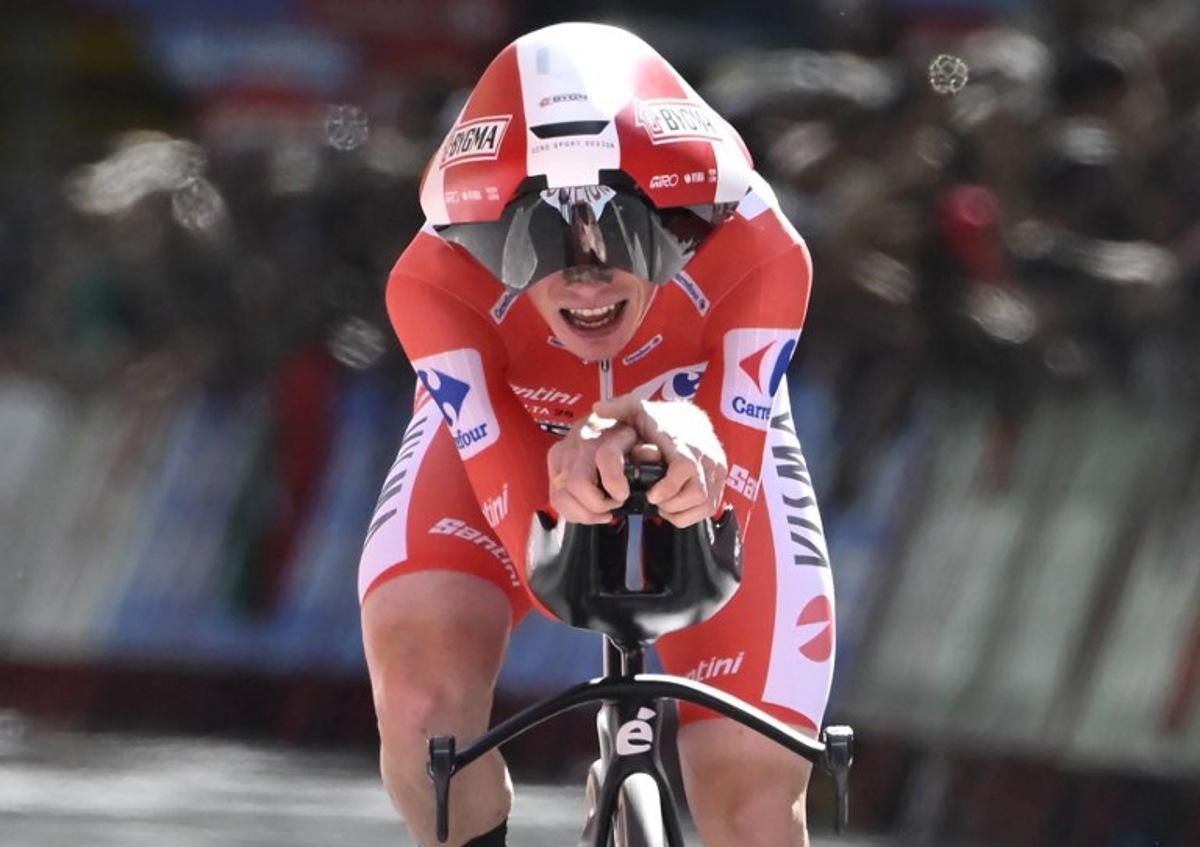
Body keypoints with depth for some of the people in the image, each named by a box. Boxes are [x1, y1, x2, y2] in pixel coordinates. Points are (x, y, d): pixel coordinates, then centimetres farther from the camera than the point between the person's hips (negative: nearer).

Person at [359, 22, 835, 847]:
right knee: (420, 680, -29)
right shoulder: (438, 281, -36)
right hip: (513, 440, 0)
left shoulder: (755, 252, -36)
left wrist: (687, 442, -61)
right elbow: (526, 530, -40)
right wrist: (569, 478, -64)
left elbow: (729, 494, -37)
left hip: (697, 446, 0)